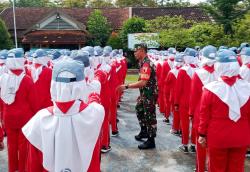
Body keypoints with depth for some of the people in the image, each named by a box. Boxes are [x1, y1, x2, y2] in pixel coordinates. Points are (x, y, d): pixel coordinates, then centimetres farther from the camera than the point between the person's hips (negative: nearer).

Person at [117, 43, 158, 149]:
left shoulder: (146, 64, -22)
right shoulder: (144, 63, 9)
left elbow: (143, 83, -29)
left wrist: (126, 86, -28)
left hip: (149, 94, -10)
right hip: (144, 93, 10)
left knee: (149, 116, -1)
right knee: (139, 109, 22)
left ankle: (151, 141, 12)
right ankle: (144, 132, 39)